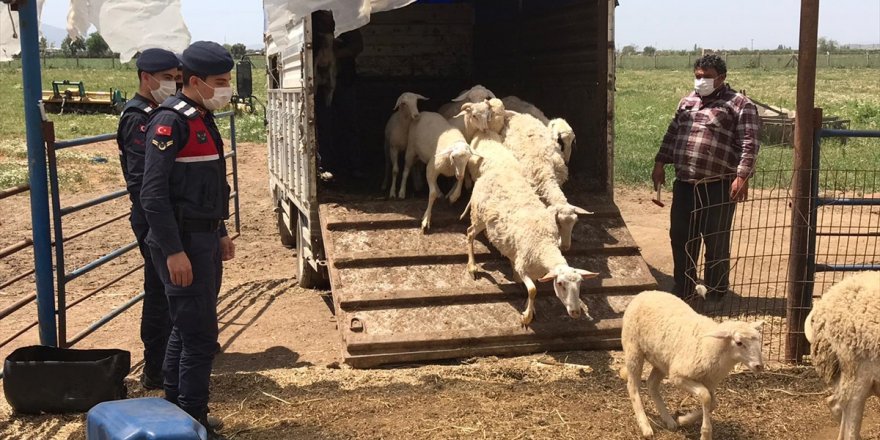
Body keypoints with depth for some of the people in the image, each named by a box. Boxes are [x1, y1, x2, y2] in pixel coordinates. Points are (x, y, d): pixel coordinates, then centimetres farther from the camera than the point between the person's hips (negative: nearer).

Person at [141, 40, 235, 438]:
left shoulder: (203, 119, 14)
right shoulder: (171, 120, -15)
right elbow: (153, 193, -21)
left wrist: (220, 234, 22)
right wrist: (174, 251, -23)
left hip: (204, 240, 10)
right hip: (183, 242, -10)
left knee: (186, 329, 17)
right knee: (200, 335, -7)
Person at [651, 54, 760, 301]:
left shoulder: (739, 104, -5)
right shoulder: (687, 101, 15)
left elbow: (749, 144, -12)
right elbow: (672, 134, 21)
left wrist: (742, 177, -21)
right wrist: (660, 164, 15)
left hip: (718, 187, -6)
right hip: (684, 184, 6)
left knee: (716, 243, 5)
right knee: (681, 238, 12)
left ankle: (715, 293, 20)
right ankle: (682, 288, 27)